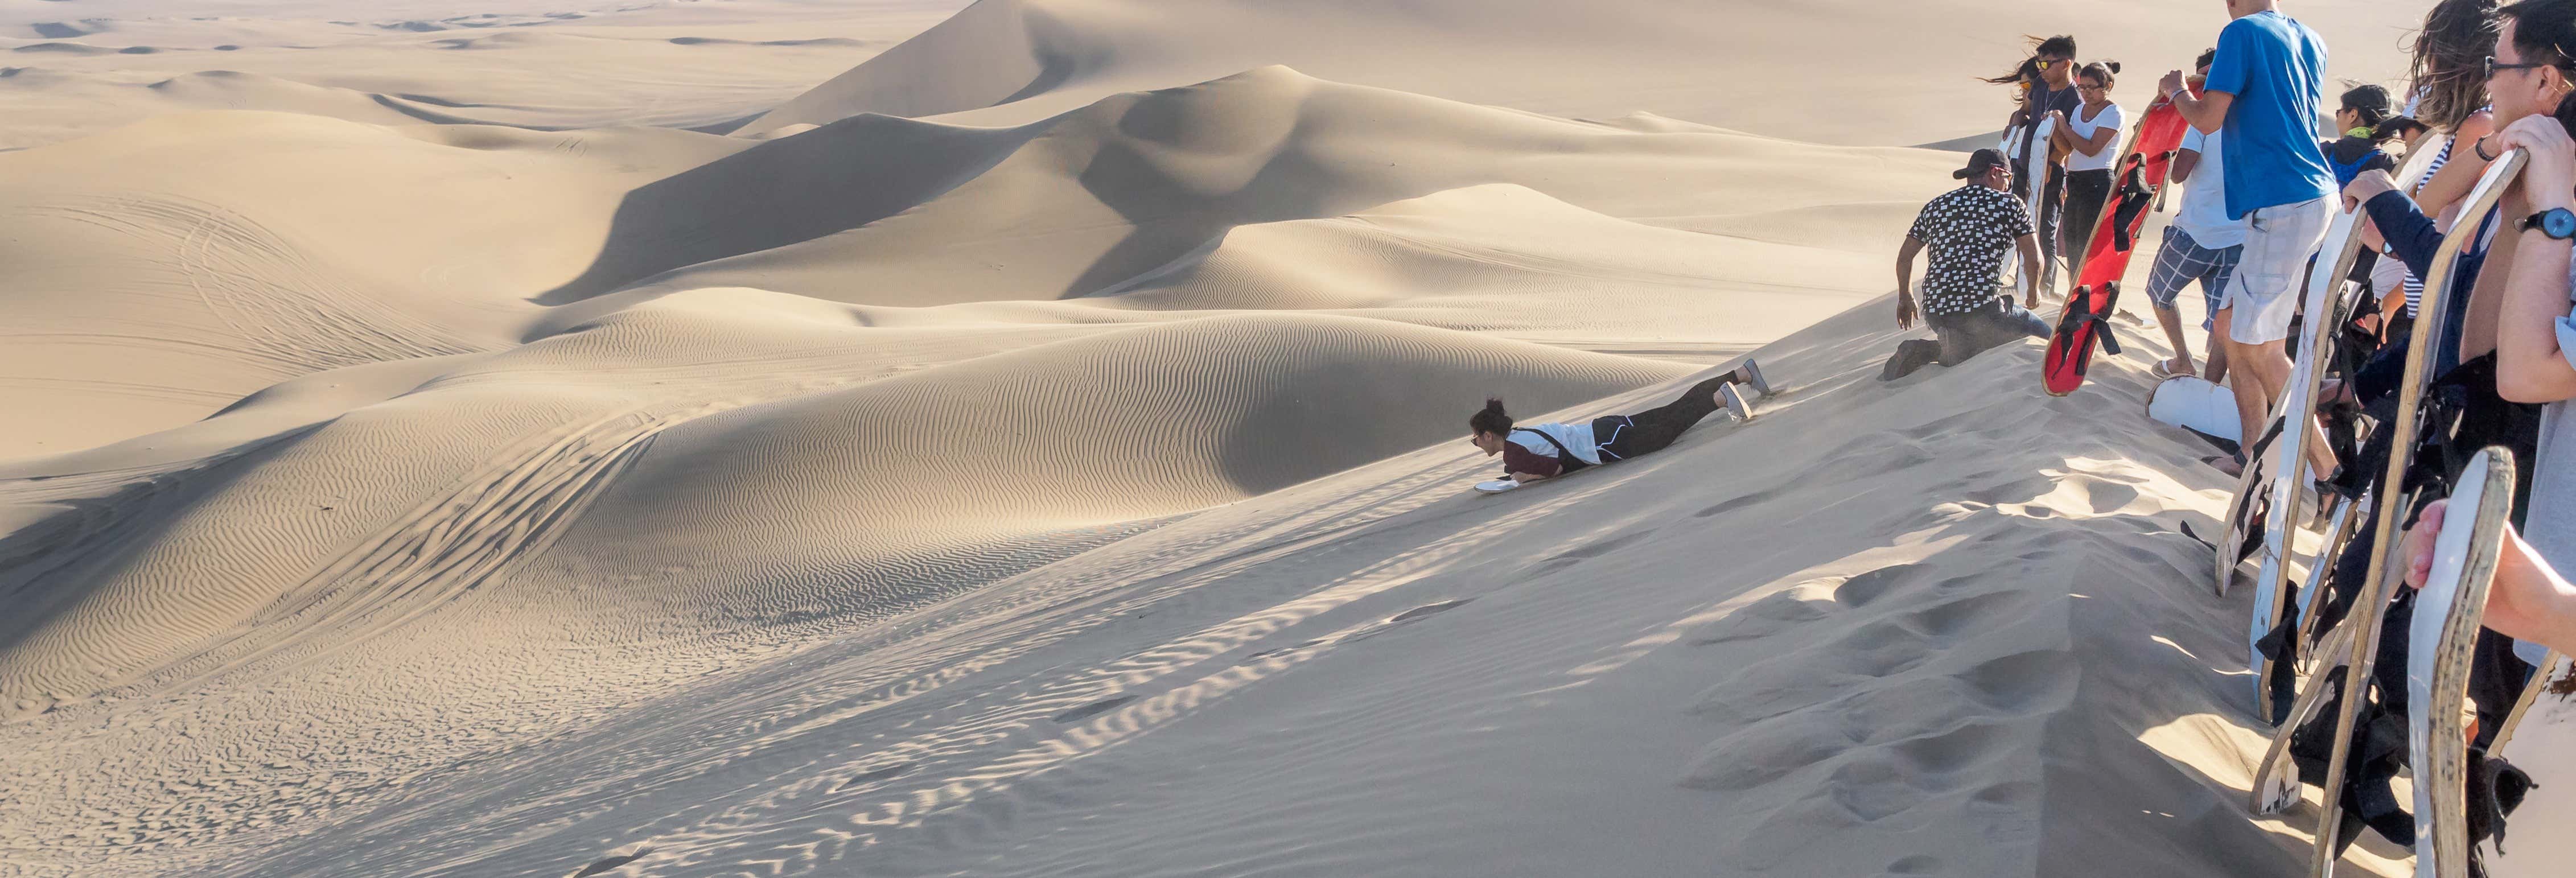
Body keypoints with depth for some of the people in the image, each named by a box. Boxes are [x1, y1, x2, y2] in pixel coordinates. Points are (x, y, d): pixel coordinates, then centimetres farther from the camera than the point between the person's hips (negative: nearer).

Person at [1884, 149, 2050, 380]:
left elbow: (1905, 257, 19)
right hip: (1982, 307, -7)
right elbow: (2034, 260, 5)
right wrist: (2033, 291, 26)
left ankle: (1923, 351, 1)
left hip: (1935, 312, 7)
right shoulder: (2009, 204, 4)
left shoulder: (1936, 205, 17)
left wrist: (1905, 298, 34)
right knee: (2045, 337, 7)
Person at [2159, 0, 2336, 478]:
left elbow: (2209, 119, -10)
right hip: (2313, 194, 9)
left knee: (2259, 345, -6)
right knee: (2233, 323, 15)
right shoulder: (2310, 41, 17)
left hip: (2284, 205, -9)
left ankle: (2328, 471, -5)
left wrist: (2177, 91, 9)